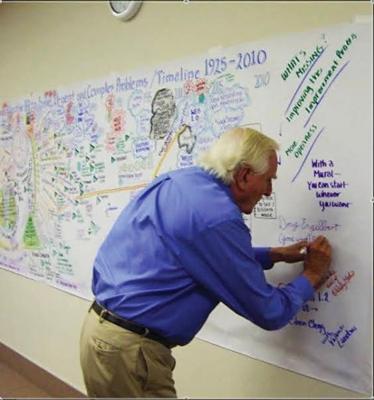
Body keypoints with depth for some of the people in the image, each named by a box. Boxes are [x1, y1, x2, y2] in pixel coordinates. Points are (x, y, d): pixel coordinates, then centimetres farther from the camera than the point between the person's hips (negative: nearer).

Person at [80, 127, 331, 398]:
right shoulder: (218, 218, -23)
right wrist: (312, 275, 5)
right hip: (127, 348, -9)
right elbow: (268, 313, -11)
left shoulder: (177, 181, 4)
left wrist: (275, 255, 21)